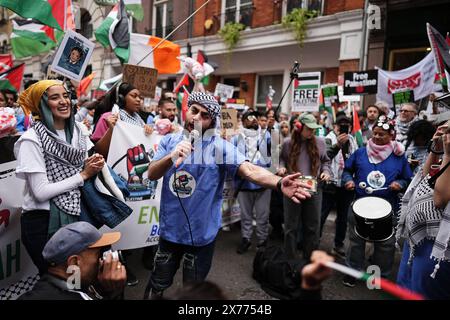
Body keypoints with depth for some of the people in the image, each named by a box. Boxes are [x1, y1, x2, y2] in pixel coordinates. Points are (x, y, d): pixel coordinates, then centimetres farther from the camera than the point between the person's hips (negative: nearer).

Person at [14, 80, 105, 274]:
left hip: (75, 214, 5)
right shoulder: (32, 139, -15)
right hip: (44, 222, -5)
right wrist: (83, 175, -15)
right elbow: (40, 192, -20)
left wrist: (94, 165, -9)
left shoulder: (78, 130, 2)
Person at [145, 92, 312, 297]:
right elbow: (151, 174, -11)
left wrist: (279, 183, -44)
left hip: (200, 234, -2)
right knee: (158, 286, 23)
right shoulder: (169, 141, -2)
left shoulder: (219, 147, -13)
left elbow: (249, 170, -26)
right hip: (170, 230, 3)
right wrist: (172, 157, -31)